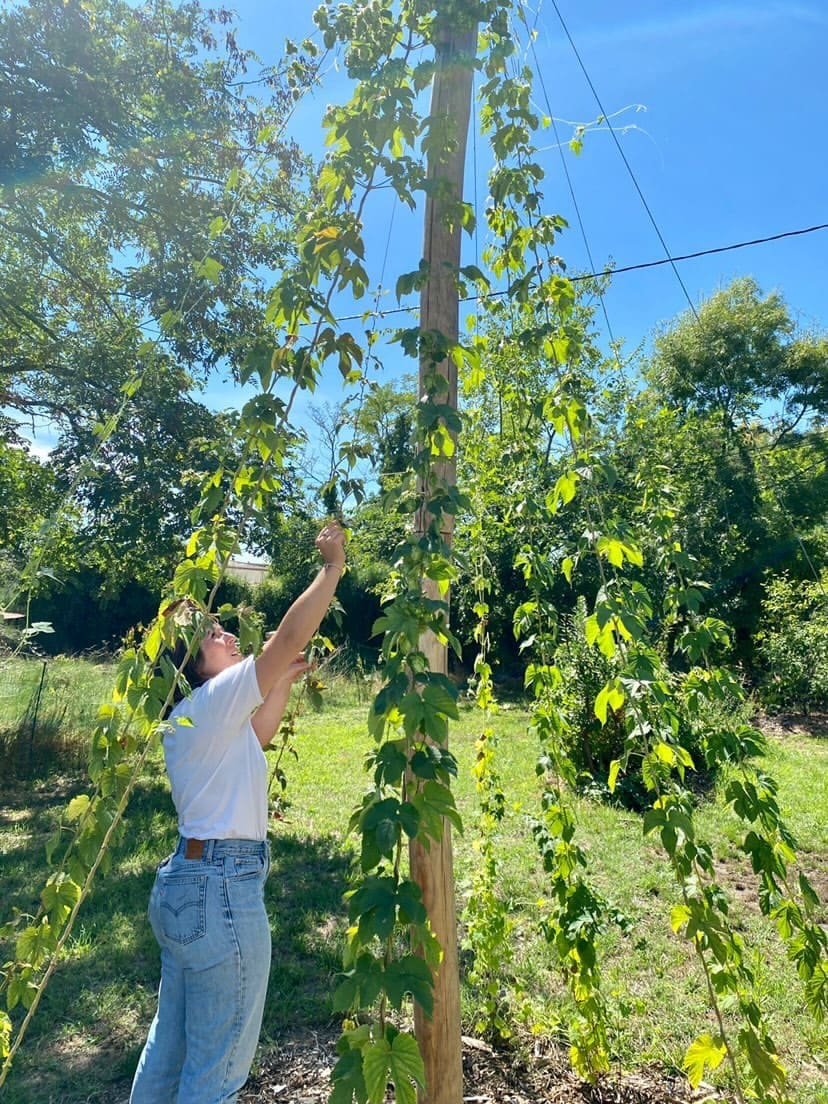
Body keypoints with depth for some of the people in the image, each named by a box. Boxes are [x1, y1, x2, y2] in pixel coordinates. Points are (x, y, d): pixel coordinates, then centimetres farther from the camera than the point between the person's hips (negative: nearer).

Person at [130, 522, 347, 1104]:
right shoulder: (214, 699, -17)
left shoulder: (197, 714, 10)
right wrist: (333, 567, -15)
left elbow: (258, 737, 24)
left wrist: (287, 678, 20)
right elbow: (290, 636, -24)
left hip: (187, 881, 10)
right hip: (222, 888, -10)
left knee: (171, 1043, 24)